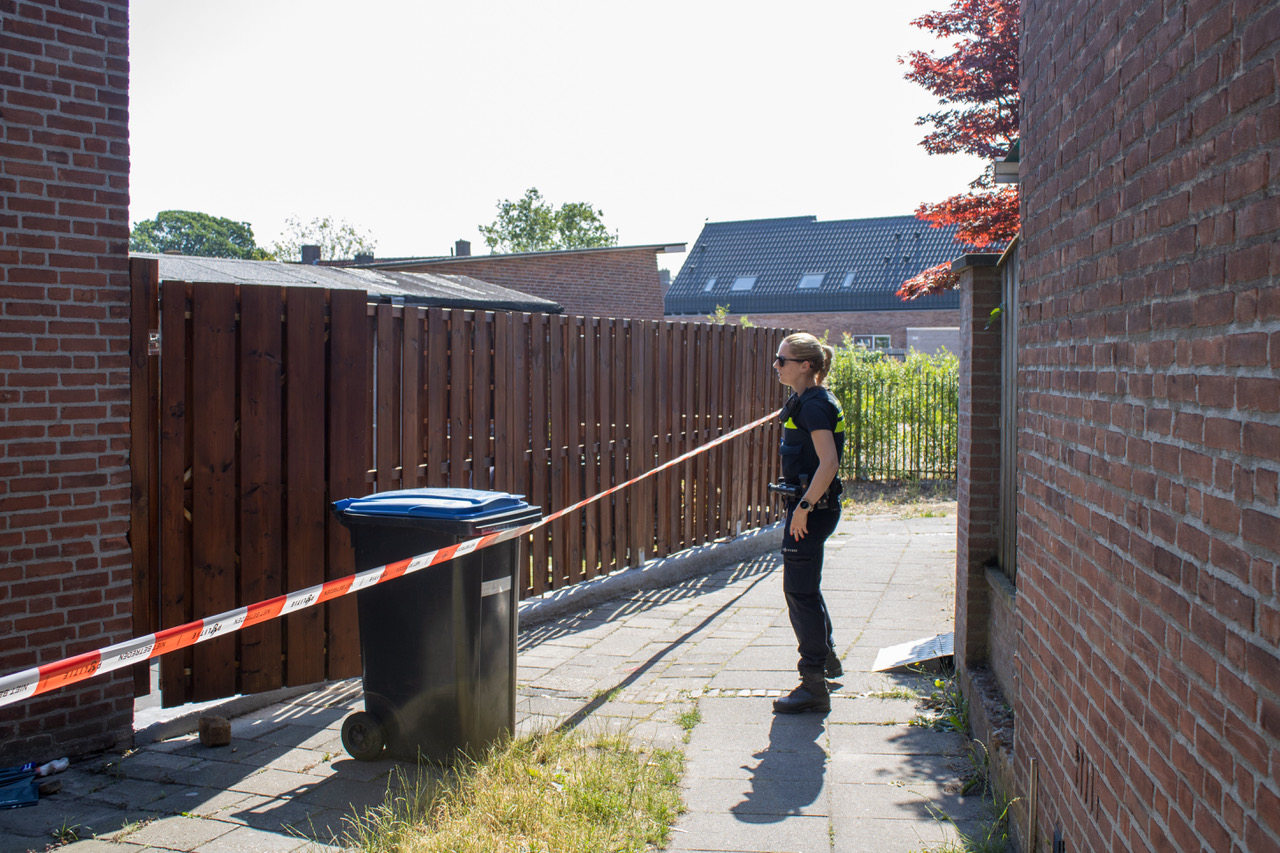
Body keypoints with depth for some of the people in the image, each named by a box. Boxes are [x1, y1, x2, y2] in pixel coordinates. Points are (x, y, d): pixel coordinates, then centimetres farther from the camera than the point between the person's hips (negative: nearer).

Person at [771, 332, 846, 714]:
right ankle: (826, 658, 40)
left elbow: (828, 462, -26)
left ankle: (814, 686, 0)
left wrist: (804, 507, -25)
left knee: (800, 592, -6)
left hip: (812, 508, -11)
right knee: (803, 586, 23)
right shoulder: (805, 402, 13)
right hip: (808, 502, 11)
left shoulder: (814, 406, -18)